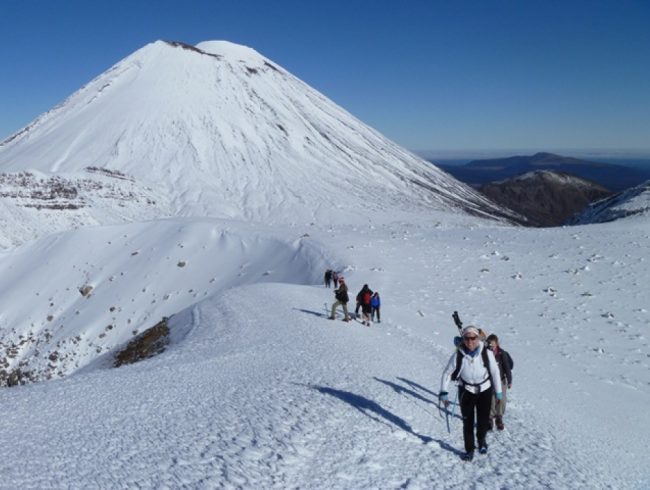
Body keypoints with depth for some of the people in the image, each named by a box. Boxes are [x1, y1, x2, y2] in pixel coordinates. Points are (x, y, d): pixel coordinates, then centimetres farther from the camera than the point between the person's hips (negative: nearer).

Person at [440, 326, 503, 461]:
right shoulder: (458, 355, -18)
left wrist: (498, 391, 3)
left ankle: (481, 440, 35)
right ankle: (469, 449, 24)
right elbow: (447, 373, -7)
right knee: (468, 422, 4)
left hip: (484, 390, 0)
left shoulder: (486, 353, -18)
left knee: (483, 421, 2)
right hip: (466, 391, 0)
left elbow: (495, 372, -4)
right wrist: (444, 393, -11)